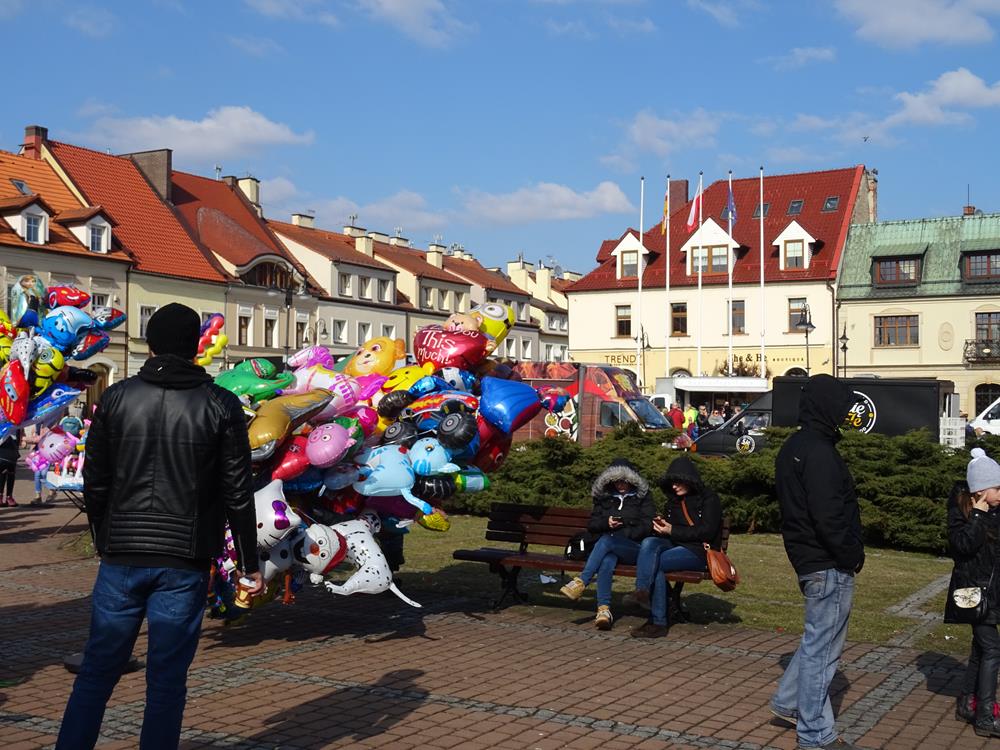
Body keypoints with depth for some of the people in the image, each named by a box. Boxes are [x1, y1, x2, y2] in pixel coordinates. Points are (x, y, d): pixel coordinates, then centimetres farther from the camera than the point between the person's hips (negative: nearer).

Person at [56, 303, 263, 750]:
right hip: (184, 563, -2)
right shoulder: (221, 407, -2)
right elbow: (238, 494, -3)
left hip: (121, 559, 2)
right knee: (166, 681, 5)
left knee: (96, 672, 12)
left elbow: (94, 482, 6)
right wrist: (249, 565, 4)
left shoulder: (116, 398, 3)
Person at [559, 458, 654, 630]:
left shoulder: (643, 497, 12)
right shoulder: (605, 498, 22)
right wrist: (606, 523, -5)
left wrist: (620, 535, -9)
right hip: (609, 548, 3)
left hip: (635, 548, -3)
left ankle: (581, 582, -41)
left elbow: (646, 526, 0)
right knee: (606, 562, -35)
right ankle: (604, 610, -47)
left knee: (606, 541, -35)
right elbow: (591, 525, 17)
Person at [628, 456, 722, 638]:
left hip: (699, 551, -6)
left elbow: (707, 532, -11)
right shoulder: (673, 501, 22)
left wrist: (673, 531, -13)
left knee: (654, 562, -30)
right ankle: (641, 591, -43)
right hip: (676, 546, 6)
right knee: (649, 542, -28)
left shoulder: (708, 499, 1)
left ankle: (658, 622, -33)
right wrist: (661, 524, 1)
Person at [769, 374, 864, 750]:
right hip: (829, 564, -10)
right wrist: (853, 556, -12)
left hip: (808, 558, 10)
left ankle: (788, 701, 32)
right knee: (823, 645, 0)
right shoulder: (819, 452, -19)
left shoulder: (793, 447, 13)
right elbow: (828, 516, -25)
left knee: (819, 637, 24)